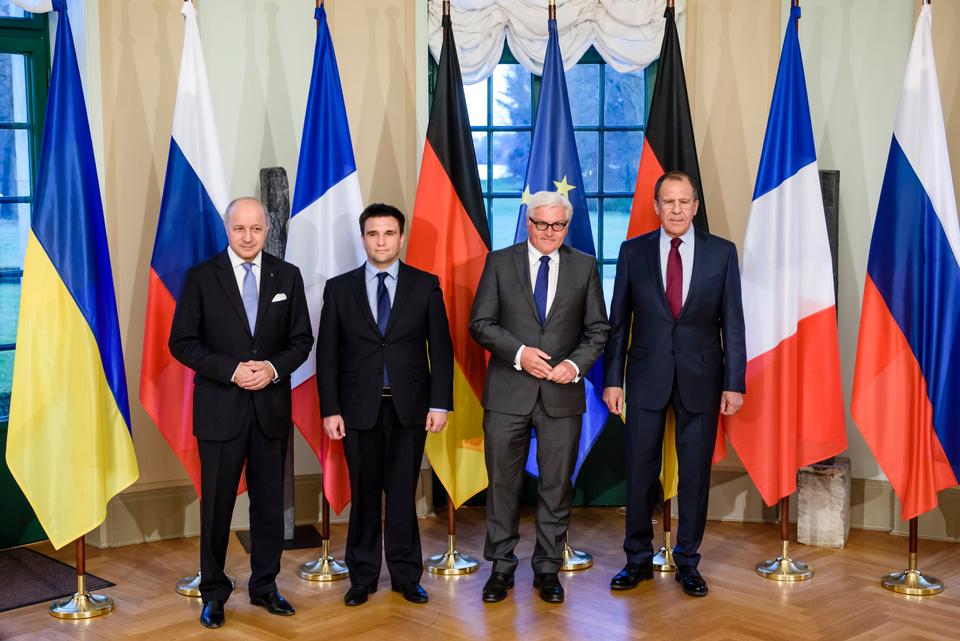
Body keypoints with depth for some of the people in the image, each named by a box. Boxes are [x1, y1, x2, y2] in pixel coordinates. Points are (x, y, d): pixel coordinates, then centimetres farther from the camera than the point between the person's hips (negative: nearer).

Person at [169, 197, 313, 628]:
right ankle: (214, 592, 21)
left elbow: (301, 340, 6)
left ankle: (264, 585, 25)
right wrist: (231, 370, -16)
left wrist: (274, 367, -13)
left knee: (269, 502, 10)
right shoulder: (201, 277, -2)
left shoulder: (287, 276, 5)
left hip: (272, 406, 2)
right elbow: (182, 343, -4)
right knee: (217, 504, 6)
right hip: (221, 409, -2)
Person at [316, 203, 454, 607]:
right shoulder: (339, 288, 4)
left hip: (409, 407, 0)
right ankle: (363, 576, 20)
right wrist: (330, 410, -4)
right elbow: (327, 354, 3)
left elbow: (440, 348, 1)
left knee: (403, 494, 6)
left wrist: (440, 403, -5)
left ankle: (406, 576, 18)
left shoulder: (425, 285, 3)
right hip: (359, 407, 1)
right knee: (364, 495, 8)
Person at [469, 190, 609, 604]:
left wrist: (576, 364, -11)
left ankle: (547, 570, 21)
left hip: (562, 393, 1)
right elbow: (480, 323, -1)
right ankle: (501, 568, 20)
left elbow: (598, 329, 7)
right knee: (503, 483, 6)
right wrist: (519, 352, -15)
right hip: (508, 392, -1)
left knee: (557, 486, 8)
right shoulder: (499, 262, 3)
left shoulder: (584, 267, 6)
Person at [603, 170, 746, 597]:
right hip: (647, 377, 0)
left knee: (695, 473, 7)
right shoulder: (633, 252, 2)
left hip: (700, 378, 0)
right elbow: (618, 321, 4)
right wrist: (612, 379, -1)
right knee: (640, 471, 6)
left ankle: (687, 561, 21)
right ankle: (638, 559, 21)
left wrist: (734, 383, -3)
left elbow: (732, 322, 1)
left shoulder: (722, 253, 1)